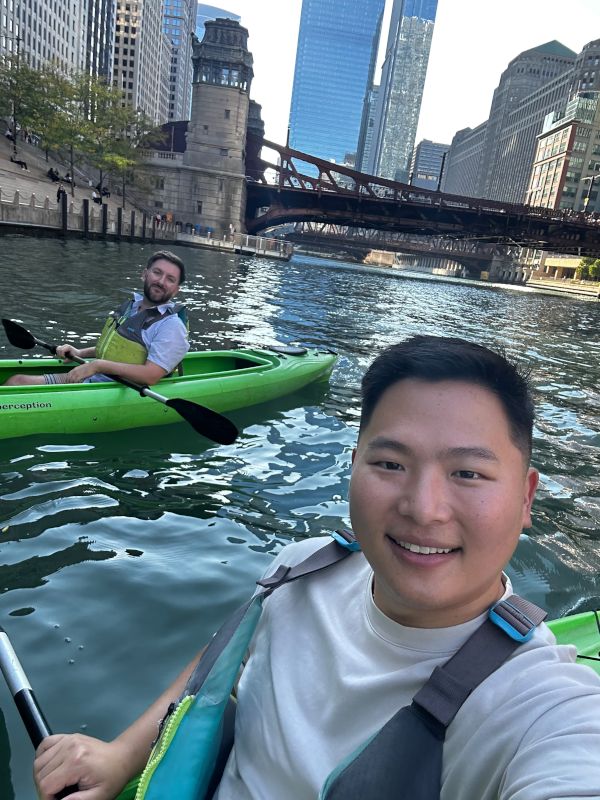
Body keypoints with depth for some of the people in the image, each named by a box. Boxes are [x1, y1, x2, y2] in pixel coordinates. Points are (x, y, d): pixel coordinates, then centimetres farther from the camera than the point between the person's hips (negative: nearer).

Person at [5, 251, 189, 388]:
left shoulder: (172, 326, -16)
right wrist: (80, 353, 11)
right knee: (17, 381, 2)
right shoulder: (131, 305, 12)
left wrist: (98, 365, -22)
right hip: (90, 378, 8)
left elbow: (150, 376, -26)